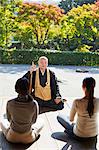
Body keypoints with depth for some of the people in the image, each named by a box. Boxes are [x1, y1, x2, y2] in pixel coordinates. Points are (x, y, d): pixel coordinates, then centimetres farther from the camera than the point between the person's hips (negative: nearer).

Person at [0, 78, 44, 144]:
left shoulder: (10, 103, -21)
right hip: (28, 138, -1)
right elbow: (34, 121, -5)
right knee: (41, 121, 28)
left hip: (12, 137, 1)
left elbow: (9, 119, -2)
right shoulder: (34, 104, -23)